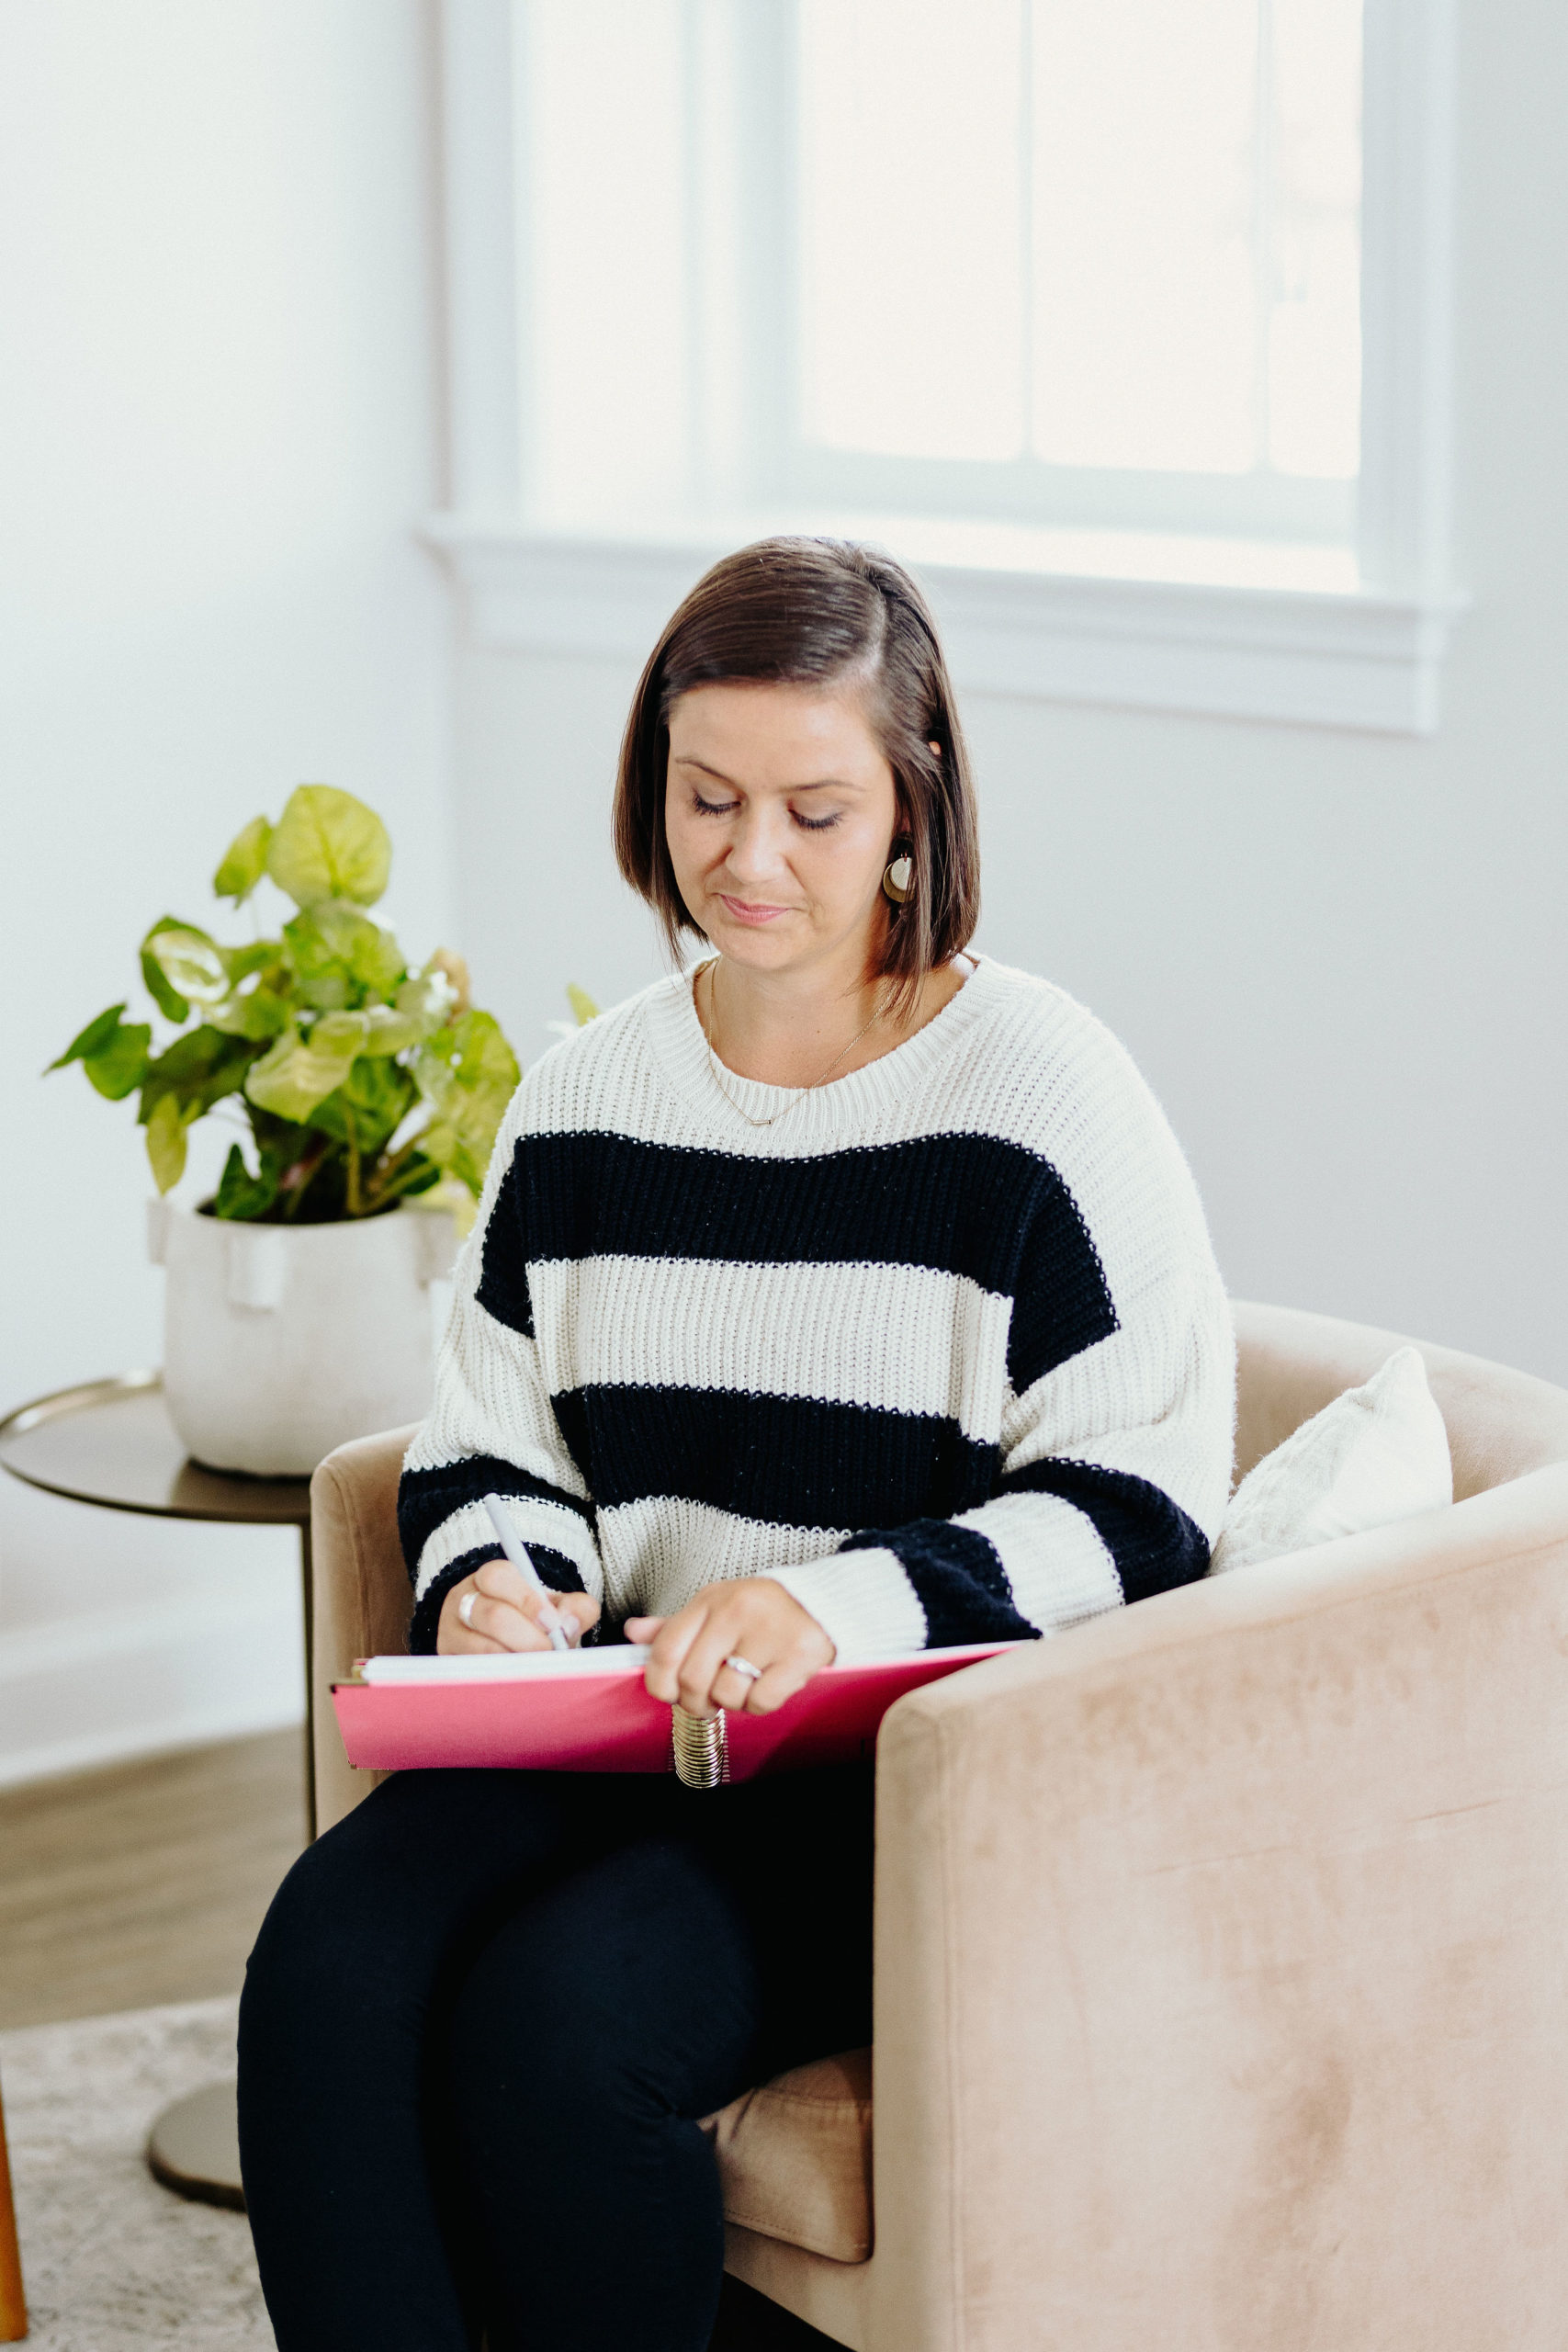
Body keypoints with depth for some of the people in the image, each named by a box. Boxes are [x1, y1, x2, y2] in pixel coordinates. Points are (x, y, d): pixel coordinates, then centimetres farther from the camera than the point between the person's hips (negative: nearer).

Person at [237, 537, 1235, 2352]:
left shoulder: (1037, 1093, -4)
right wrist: (499, 1583, -4)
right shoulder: (588, 1097, 13)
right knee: (327, 1959, -24)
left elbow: (1139, 1509, -8)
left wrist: (850, 1605, -23)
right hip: (625, 1722, 5)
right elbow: (487, 1446, 20)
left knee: (556, 2015, -28)